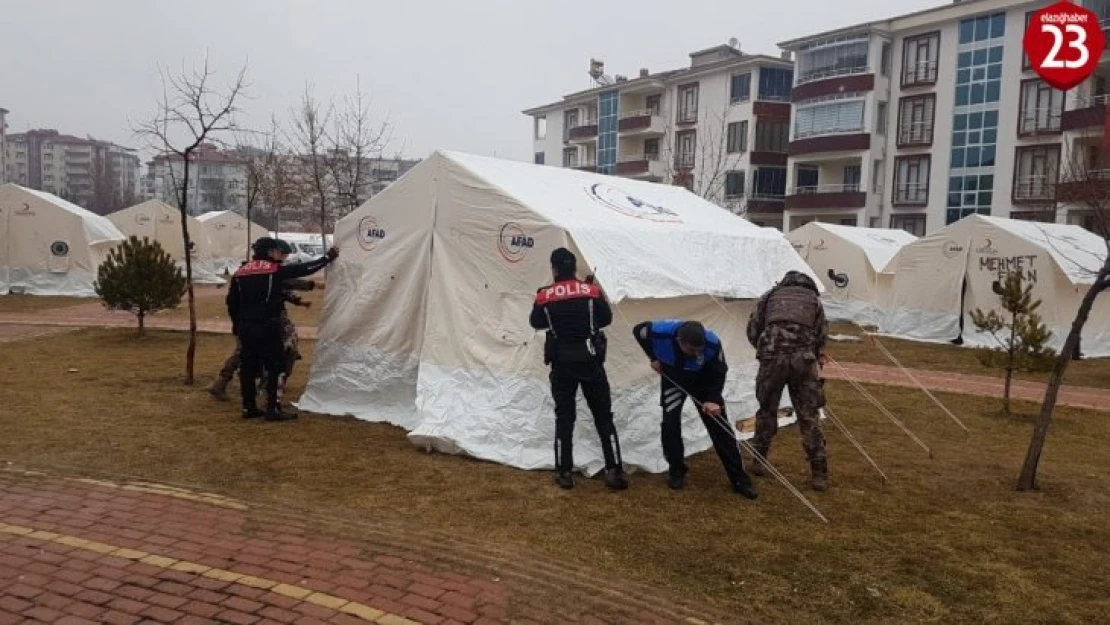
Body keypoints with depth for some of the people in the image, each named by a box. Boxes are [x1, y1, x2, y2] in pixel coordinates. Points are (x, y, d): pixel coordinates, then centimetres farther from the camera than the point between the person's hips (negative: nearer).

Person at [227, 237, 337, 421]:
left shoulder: (240, 273, 9)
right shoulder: (276, 270, -7)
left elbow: (232, 301, 11)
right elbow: (305, 268, -3)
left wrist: (237, 324, 22)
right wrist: (329, 256, 7)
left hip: (246, 327, 6)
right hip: (267, 327, -6)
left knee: (248, 367, 12)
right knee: (274, 367, 0)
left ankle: (249, 407, 17)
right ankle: (272, 409, -2)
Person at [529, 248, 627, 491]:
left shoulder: (544, 296, -6)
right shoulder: (592, 290, -7)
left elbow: (536, 323, 10)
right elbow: (607, 318, 4)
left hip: (562, 364, 0)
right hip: (590, 361, 0)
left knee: (564, 418, 10)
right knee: (603, 416, 8)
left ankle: (564, 473, 12)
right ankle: (614, 470, 5)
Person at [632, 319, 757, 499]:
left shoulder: (712, 344, -37)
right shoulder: (660, 332, -39)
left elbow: (719, 373, -19)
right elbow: (638, 330, -14)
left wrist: (713, 399, -31)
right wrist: (654, 358, -12)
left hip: (703, 380, 0)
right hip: (672, 378, 1)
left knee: (719, 426, -4)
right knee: (670, 422, -11)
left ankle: (739, 478, 4)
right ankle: (676, 471, 10)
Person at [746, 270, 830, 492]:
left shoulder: (770, 295, 20)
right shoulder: (813, 299, 20)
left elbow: (752, 329, 15)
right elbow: (822, 335, 16)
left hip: (772, 357, 0)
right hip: (803, 360, 0)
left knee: (767, 409, 17)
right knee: (808, 416, 6)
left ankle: (759, 461, 26)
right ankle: (819, 474, 9)